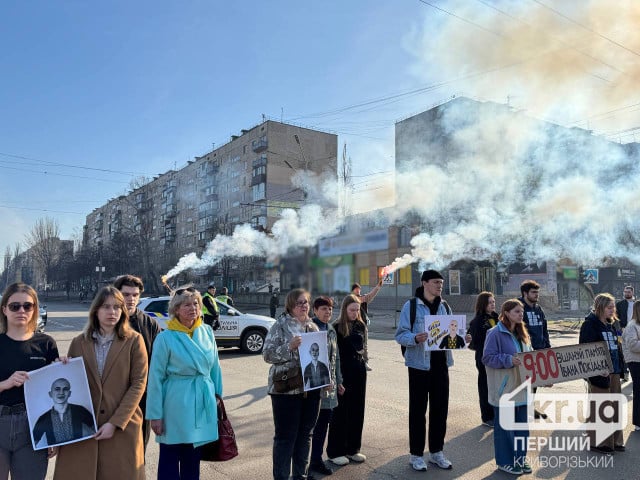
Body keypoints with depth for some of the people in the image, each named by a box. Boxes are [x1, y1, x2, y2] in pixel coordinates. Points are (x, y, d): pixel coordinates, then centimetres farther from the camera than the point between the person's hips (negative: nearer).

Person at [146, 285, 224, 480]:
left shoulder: (207, 332, 1)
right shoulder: (165, 338, -11)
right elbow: (156, 378, -9)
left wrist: (219, 396, 9)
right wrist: (155, 414, -8)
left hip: (202, 402, 4)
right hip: (177, 405, -4)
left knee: (193, 459, 16)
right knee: (170, 459, 9)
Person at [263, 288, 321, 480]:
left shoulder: (313, 327, 11)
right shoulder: (281, 325, -5)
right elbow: (268, 354, -10)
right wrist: (290, 346, -22)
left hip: (311, 388, 5)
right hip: (287, 389, -5)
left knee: (305, 434, 14)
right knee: (285, 436, 2)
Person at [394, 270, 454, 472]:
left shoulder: (444, 307, 10)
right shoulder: (411, 306, -8)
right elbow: (400, 335, -11)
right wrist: (415, 338, -30)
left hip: (441, 364, 5)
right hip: (419, 364, -5)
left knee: (440, 409, 12)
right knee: (418, 410, 4)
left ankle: (436, 451, 28)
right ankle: (416, 454, 18)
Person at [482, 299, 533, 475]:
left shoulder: (522, 333, 12)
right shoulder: (495, 333, -13)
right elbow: (487, 358, -17)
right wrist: (509, 360, -26)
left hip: (521, 387, 7)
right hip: (504, 389, -7)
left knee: (522, 424, 14)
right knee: (505, 426, 3)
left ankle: (520, 458, 29)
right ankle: (504, 461, 16)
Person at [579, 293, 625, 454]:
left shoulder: (609, 324, 13)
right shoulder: (590, 325, -14)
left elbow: (615, 347, 20)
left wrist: (619, 368, 14)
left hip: (613, 372, 8)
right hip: (599, 373, -8)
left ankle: (614, 440, 29)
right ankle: (598, 442, 15)